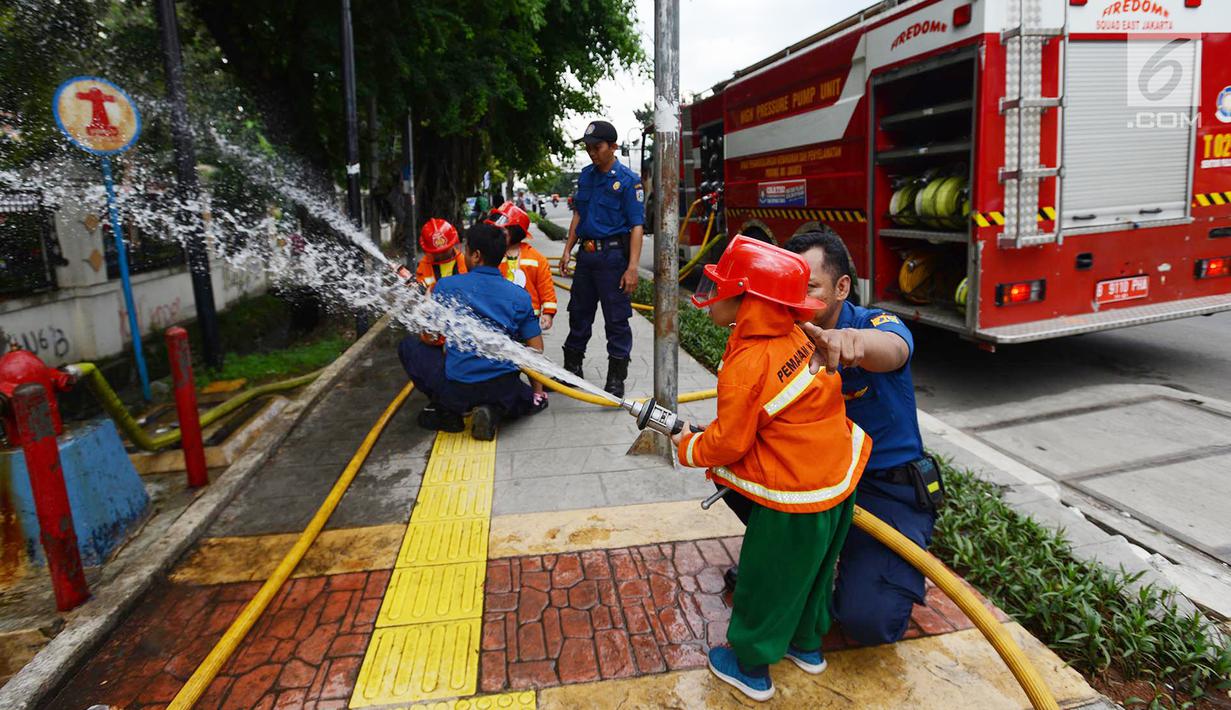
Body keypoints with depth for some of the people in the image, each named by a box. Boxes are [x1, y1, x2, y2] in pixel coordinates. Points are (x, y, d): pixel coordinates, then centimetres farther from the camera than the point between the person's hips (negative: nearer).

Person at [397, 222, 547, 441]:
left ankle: (446, 411, 11)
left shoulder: (446, 285, 0)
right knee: (537, 401, 35)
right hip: (505, 392, 1)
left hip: (457, 391, -1)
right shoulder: (519, 295, 3)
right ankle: (494, 412, 2)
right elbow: (537, 350, 3)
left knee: (409, 346, 22)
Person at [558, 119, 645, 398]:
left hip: (613, 255, -6)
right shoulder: (586, 174, 11)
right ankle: (572, 369, 30)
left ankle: (616, 379, 10)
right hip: (586, 254, 7)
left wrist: (632, 268, -19)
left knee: (617, 319, 0)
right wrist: (568, 250, 13)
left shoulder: (628, 180, -9)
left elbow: (637, 226, -12)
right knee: (579, 314, 15)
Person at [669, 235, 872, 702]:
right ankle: (807, 644, 48)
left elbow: (728, 443, -17)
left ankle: (751, 667, 31)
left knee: (765, 580, 12)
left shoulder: (743, 369, -26)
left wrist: (688, 446, 3)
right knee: (812, 569, 27)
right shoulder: (796, 339, -1)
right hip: (838, 482, 9)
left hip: (793, 499, -8)